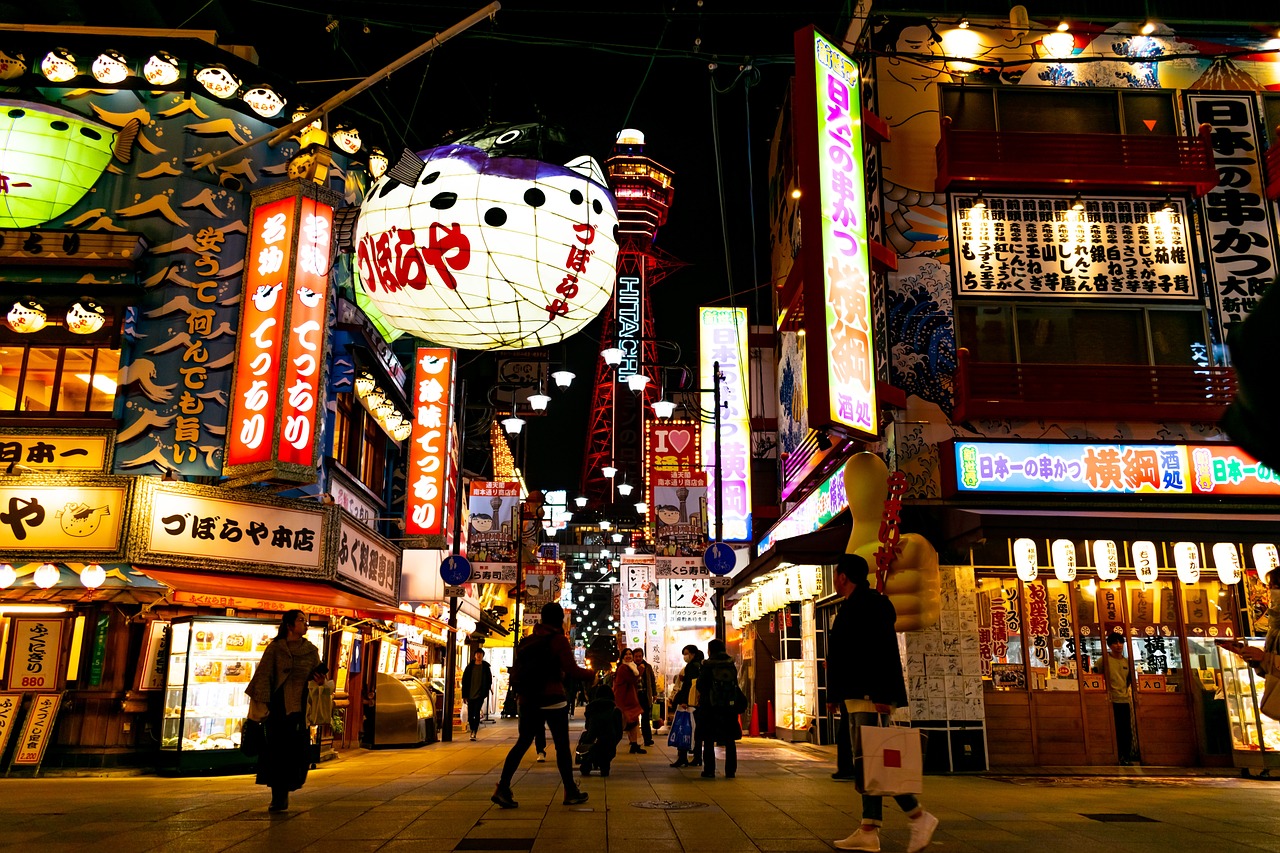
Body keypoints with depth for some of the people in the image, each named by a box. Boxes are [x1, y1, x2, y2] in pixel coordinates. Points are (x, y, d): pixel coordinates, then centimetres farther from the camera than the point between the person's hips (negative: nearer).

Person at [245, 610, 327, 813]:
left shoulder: (311, 651, 11)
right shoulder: (275, 648, 2)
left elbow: (316, 676, 14)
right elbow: (263, 676, -4)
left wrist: (319, 680, -10)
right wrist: (262, 704, -14)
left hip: (299, 706, 2)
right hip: (278, 705, -2)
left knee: (295, 750, -1)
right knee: (276, 749, -3)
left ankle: (282, 795, 14)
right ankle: (278, 796, 6)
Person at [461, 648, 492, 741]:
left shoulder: (486, 667, 3)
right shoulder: (470, 667, 5)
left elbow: (489, 680, 7)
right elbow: (464, 680, 5)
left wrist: (486, 692, -1)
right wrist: (464, 694, 1)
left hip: (480, 694, -2)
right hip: (470, 694, 2)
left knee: (476, 713, -12)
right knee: (470, 714, 6)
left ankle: (474, 732, -12)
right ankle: (472, 730, 26)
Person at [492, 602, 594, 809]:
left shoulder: (527, 641, 9)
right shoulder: (558, 640, -8)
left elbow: (517, 673, 11)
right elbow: (572, 671, -13)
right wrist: (592, 674, 2)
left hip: (528, 700, 5)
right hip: (552, 699, -5)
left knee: (522, 743, 9)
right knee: (562, 745, 5)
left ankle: (503, 788, -1)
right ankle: (571, 792, 13)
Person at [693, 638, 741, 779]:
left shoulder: (707, 666, -9)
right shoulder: (731, 665, 2)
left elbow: (700, 686, -7)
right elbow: (736, 684, 7)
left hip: (710, 707, -3)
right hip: (730, 707, 3)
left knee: (709, 740, 6)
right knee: (730, 740, 10)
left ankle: (709, 770, 4)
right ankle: (730, 771, 10)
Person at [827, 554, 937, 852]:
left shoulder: (870, 604, -11)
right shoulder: (852, 607, 19)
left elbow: (885, 651, -20)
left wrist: (883, 694, -25)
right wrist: (834, 695, 23)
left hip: (870, 695, -10)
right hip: (858, 695, 10)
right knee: (866, 761, 7)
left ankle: (919, 817, -4)